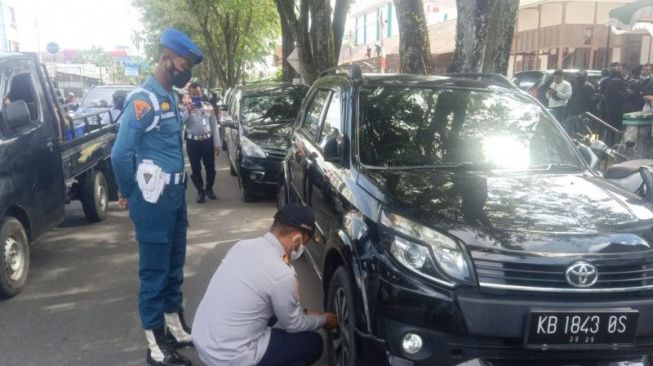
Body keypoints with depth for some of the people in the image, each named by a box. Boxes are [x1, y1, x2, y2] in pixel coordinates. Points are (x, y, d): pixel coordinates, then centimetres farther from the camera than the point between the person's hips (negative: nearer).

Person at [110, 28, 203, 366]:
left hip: (175, 193, 9)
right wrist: (129, 193, -5)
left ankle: (176, 328, 32)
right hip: (154, 199, -9)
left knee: (174, 265, 18)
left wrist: (176, 185, 4)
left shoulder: (170, 98, 12)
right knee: (154, 271, 2)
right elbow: (120, 153, -19)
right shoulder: (143, 100, -16)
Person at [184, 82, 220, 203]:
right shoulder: (185, 108, 0)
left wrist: (217, 143, 4)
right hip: (193, 142, -2)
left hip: (207, 140, 2)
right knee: (196, 169, 5)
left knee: (210, 167, 9)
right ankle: (200, 191, 19)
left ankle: (209, 188, 29)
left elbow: (214, 126, 8)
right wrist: (188, 112, -28)